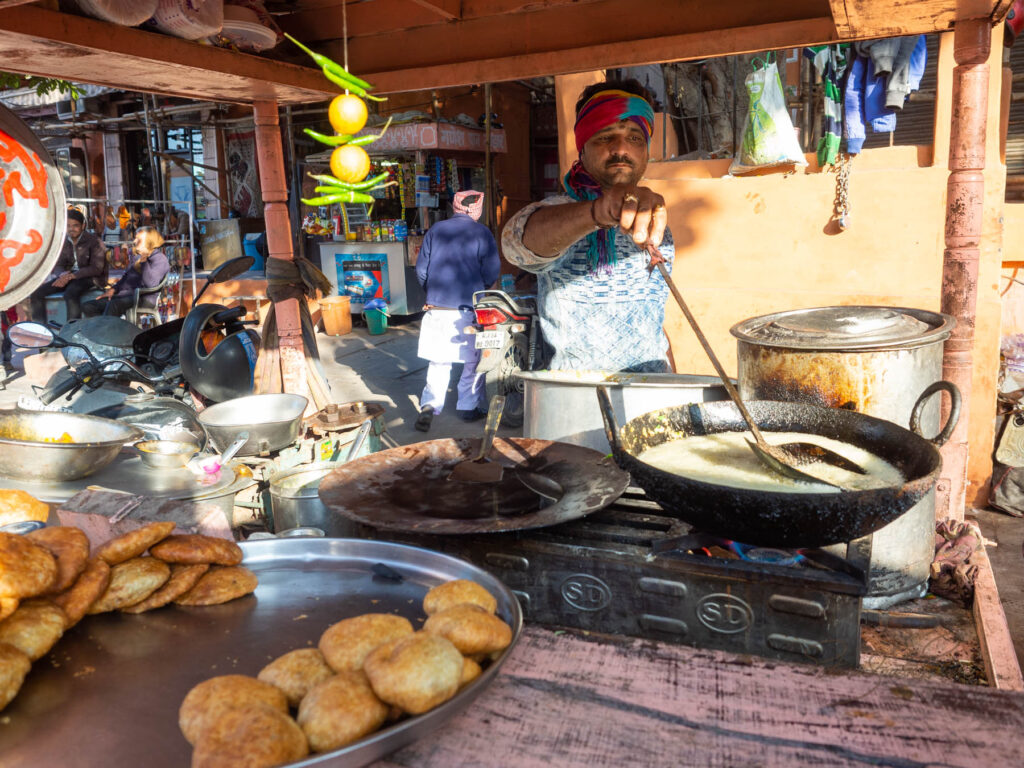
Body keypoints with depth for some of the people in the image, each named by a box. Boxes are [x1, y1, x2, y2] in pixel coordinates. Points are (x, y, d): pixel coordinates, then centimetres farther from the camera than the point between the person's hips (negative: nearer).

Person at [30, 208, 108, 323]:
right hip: (68, 276, 7)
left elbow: (96, 268, -13)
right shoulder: (65, 242, 12)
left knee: (70, 294, -39)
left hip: (89, 278, -7)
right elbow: (59, 265, 12)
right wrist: (63, 275, -15)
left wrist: (71, 276, -21)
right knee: (36, 293, -11)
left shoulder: (93, 241, -7)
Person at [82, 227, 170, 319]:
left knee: (113, 305, -39)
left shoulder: (160, 259, -4)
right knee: (88, 306, -5)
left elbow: (151, 284, -21)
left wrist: (144, 262, -20)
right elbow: (126, 276, 30)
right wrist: (114, 289, 14)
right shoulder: (139, 257, 24)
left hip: (144, 298, -10)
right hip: (126, 294, 10)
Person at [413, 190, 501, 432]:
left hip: (437, 308, 3)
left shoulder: (436, 230, 5)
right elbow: (491, 273, -6)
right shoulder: (482, 233, -3)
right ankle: (468, 407, 18)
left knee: (438, 361, 11)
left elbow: (421, 269, 6)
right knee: (474, 361, 13)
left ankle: (429, 405, -3)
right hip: (469, 308, -3)